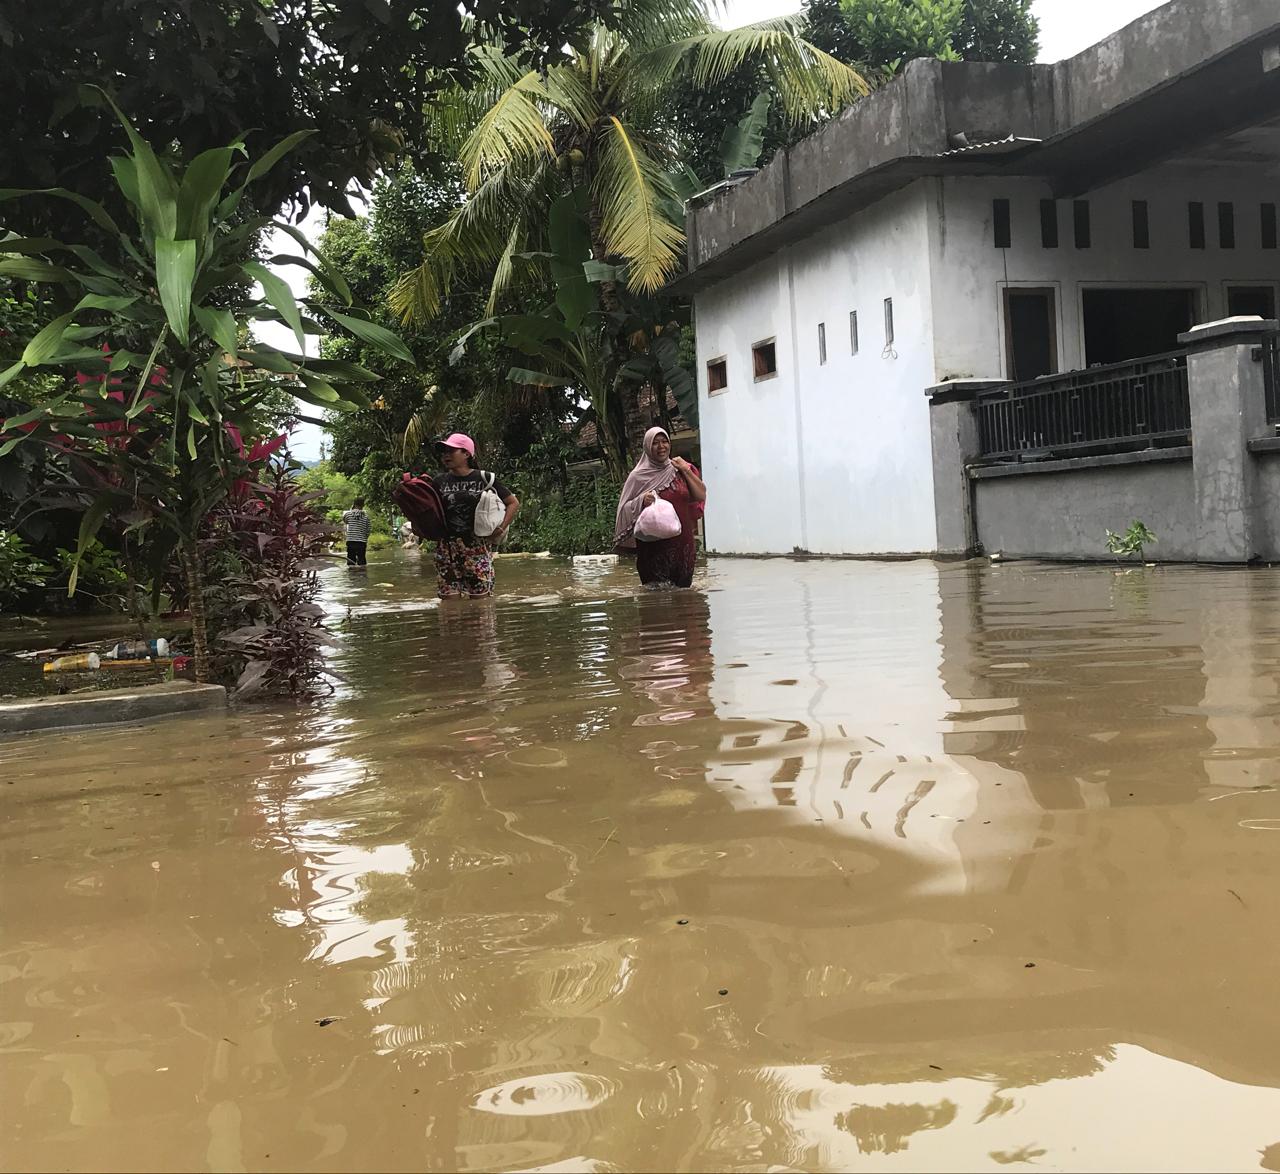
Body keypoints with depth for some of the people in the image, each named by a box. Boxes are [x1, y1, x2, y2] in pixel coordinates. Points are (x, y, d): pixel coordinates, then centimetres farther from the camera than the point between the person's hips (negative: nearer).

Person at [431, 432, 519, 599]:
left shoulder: (483, 479, 3)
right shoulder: (439, 481, 11)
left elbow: (513, 503, 6)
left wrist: (501, 528, -5)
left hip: (477, 546, -2)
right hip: (447, 546, 2)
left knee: (479, 598, -2)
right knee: (448, 598, -1)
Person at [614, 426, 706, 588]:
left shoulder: (680, 470, 11)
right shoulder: (639, 476, 1)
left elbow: (702, 496, 4)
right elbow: (625, 509, 0)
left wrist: (686, 471, -2)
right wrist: (641, 502, -18)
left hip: (683, 544, 3)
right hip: (653, 548, -3)